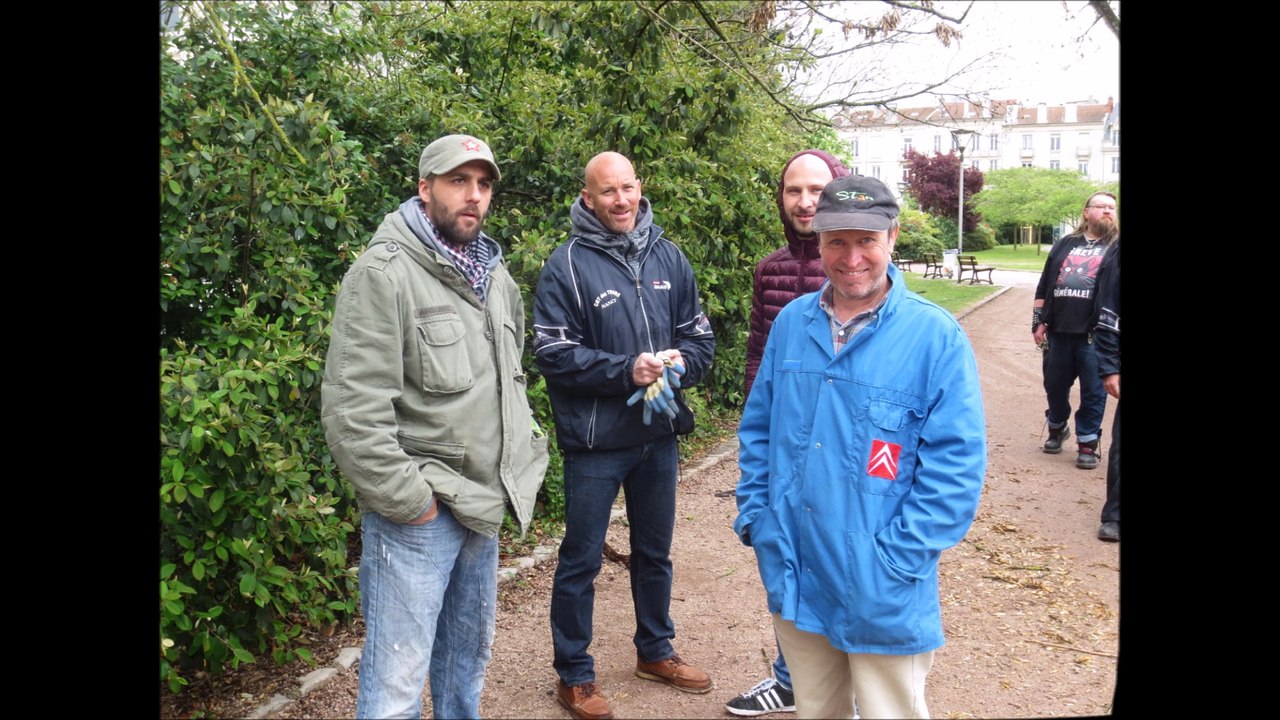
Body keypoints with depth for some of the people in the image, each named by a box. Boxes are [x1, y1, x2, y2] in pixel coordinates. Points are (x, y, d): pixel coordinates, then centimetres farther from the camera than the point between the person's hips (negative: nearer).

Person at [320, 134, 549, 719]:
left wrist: (523, 454, 14)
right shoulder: (383, 273, -14)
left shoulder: (497, 279, 11)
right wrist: (408, 499, -17)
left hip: (484, 505, 8)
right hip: (418, 515, -8)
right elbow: (352, 410, -20)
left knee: (469, 658, 21)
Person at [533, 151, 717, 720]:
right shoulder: (567, 267, -10)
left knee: (654, 552, 20)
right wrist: (626, 370, -22)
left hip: (658, 436, 5)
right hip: (594, 442, -4)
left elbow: (701, 338, 7)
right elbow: (553, 355, -15)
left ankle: (655, 651, 40)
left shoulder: (668, 257, 3)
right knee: (581, 560, 8)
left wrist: (680, 362, -14)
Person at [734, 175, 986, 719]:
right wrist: (754, 516, 4)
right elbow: (758, 428, 12)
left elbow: (955, 465, -14)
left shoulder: (935, 336, -12)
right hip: (792, 579, 4)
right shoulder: (791, 323, 3)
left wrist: (896, 561, -17)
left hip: (882, 594, -4)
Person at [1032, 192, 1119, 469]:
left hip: (1095, 335, -3)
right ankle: (1057, 428, 36)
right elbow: (1044, 286, 14)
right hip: (1058, 332, 3)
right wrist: (1038, 322, 7)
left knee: (1093, 391, 3)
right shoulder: (1065, 245, 13)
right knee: (1055, 385, 13)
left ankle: (1087, 443, 14)